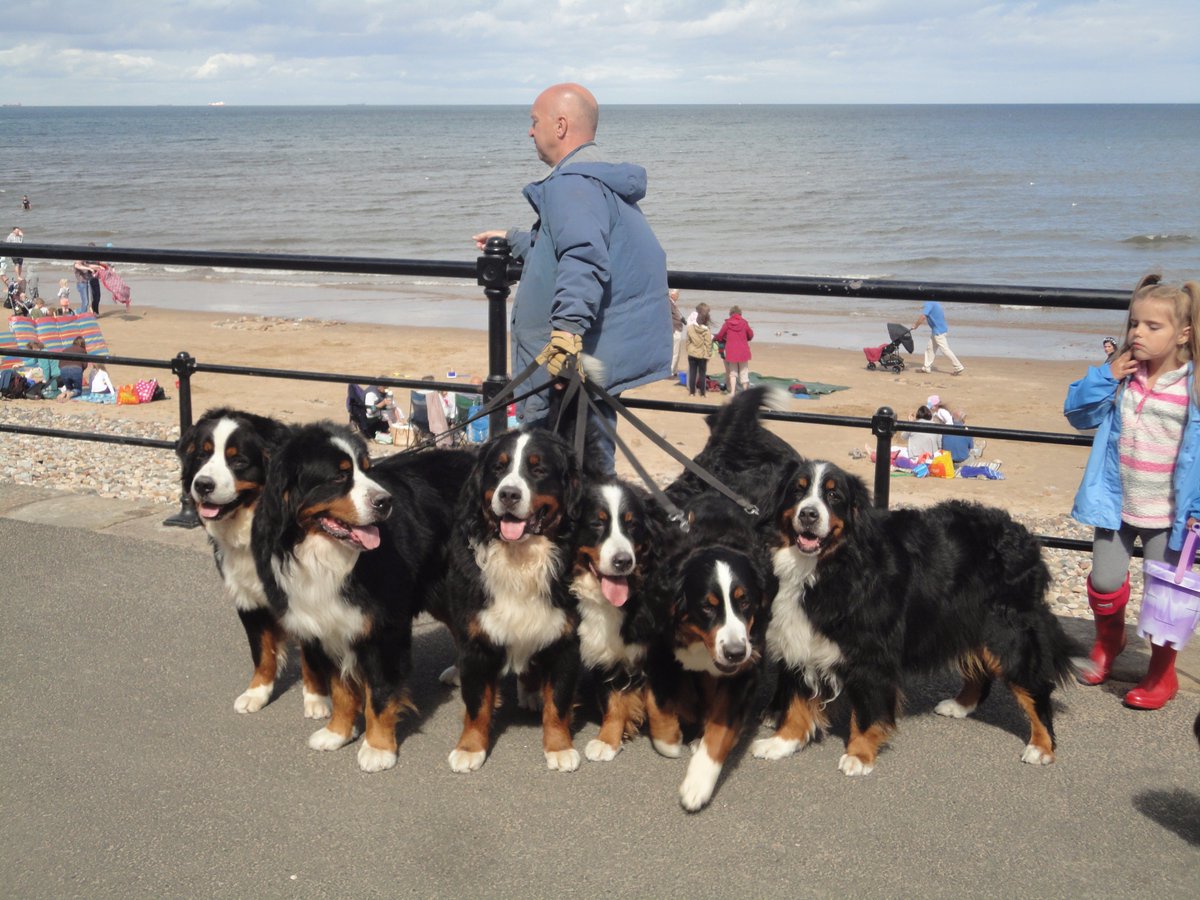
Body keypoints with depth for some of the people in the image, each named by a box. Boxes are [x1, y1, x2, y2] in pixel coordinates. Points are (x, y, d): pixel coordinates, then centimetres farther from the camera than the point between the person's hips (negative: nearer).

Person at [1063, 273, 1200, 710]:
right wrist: (1104, 378, -14)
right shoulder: (1120, 377, -3)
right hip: (1116, 505, 4)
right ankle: (1108, 640, 42)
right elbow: (1079, 413, 1)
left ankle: (1162, 672, 26)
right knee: (1104, 582, 11)